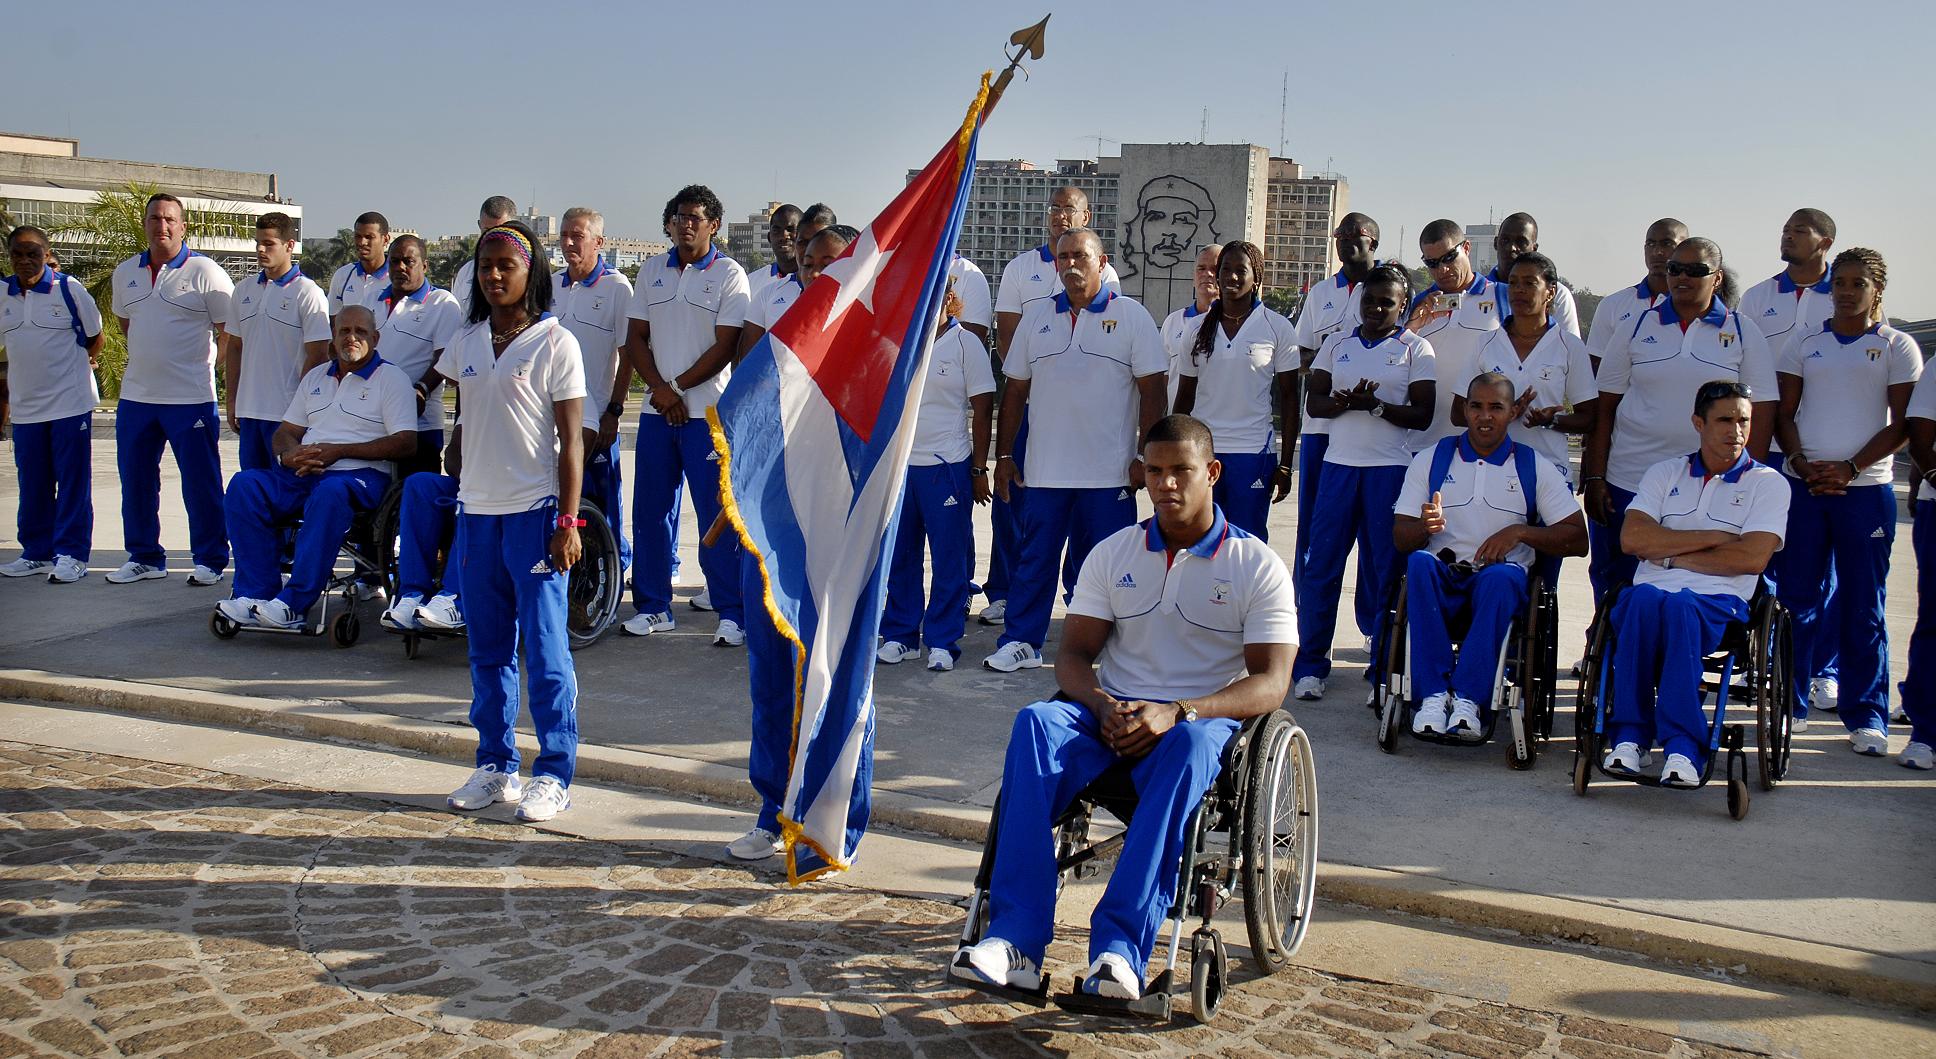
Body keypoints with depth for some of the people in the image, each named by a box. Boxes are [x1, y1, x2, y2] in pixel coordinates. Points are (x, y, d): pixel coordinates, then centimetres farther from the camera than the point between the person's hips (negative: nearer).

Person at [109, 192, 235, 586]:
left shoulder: (205, 272, -6)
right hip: (135, 395, 6)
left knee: (200, 483, 0)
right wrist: (148, 354, 17)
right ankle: (143, 558, 22)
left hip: (190, 398, -6)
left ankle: (210, 560, 9)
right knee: (135, 480, 11)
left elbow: (231, 332, -5)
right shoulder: (125, 273, 11)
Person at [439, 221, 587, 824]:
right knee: (487, 646, 10)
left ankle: (555, 775, 3)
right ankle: (495, 766, 20)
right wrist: (459, 493, 15)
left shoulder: (554, 343, -4)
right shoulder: (466, 343, 11)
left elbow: (571, 439, -6)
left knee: (544, 645, -3)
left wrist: (567, 521, -12)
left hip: (535, 510, -6)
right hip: (478, 510, 6)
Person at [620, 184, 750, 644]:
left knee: (717, 515, -4)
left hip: (708, 411, -5)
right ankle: (653, 606, 19)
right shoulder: (652, 272, 12)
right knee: (650, 510, 8)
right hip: (657, 411, 5)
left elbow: (726, 346, -7)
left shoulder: (729, 274, -1)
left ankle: (731, 612, 2)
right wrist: (660, 388, -6)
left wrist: (678, 387, -9)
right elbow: (636, 337, 9)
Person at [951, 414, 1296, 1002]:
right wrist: (1105, 707, -16)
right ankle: (1015, 940, -39)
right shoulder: (1112, 553, 12)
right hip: (1112, 714, 3)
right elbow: (1073, 654, 8)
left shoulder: (1258, 566, 2)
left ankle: (1119, 947, -45)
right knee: (1037, 722, -31)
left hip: (1204, 720, -2)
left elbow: (1270, 683, -7)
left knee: (1189, 744, -40)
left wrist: (1176, 713, -23)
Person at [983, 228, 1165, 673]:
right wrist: (1004, 454, 9)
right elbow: (1015, 390, 13)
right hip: (1045, 469, 3)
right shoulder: (1036, 315, 10)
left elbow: (1152, 390, -2)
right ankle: (1020, 642, 15)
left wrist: (1146, 457, -8)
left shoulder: (1131, 316, 1)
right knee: (1034, 558, 7)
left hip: (1109, 471, -2)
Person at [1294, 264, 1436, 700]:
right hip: (1339, 465, 2)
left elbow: (1422, 415, -2)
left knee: (1387, 569, 0)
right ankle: (1311, 663, 5)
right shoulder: (1337, 344, 13)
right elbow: (1313, 403, 7)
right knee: (1321, 564, -2)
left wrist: (1375, 405, -16)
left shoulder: (1416, 349, 5)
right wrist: (1345, 402, -13)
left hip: (1391, 468, -2)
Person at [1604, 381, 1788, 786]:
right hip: (1652, 589, 2)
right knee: (1643, 599, -37)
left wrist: (1670, 554, -1)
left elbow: (1752, 558, -4)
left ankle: (1683, 745, -41)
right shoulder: (1665, 473, 19)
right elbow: (1631, 539, 3)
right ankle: (1629, 735, -34)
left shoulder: (1768, 483, 12)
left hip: (1719, 600, -2)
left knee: (1679, 605, -39)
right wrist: (1711, 538, -2)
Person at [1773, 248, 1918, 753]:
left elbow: (1901, 424, -1)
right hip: (1802, 486, 2)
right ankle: (1787, 700, 14)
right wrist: (1801, 462, -8)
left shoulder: (1897, 347, 4)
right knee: (1796, 598, 4)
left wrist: (1850, 468, -13)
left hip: (1866, 488, -2)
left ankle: (1866, 715, 7)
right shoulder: (1804, 345, 11)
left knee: (1863, 607, 1)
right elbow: (1784, 414, 9)